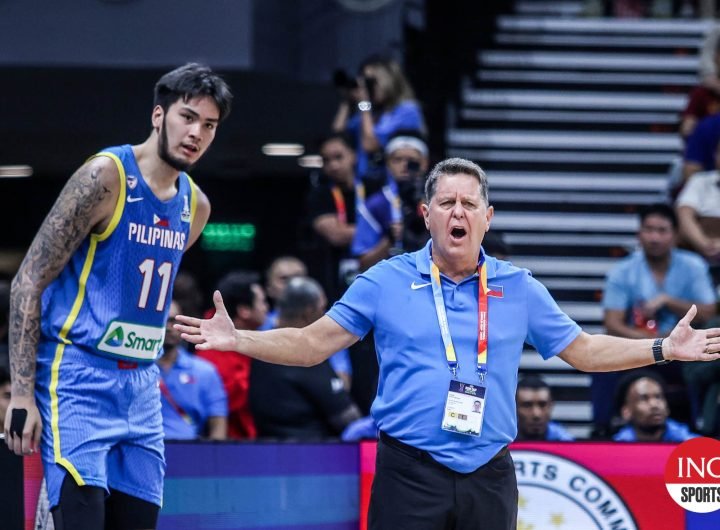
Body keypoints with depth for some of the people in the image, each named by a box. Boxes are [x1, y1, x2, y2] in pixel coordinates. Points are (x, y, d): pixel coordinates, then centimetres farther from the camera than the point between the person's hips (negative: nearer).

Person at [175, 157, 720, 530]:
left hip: (489, 477, 2)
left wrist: (665, 348, 8)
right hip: (409, 474, -2)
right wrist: (237, 340, -7)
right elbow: (314, 343, 5)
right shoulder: (386, 282, 4)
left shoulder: (519, 288, 9)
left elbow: (582, 349, 16)